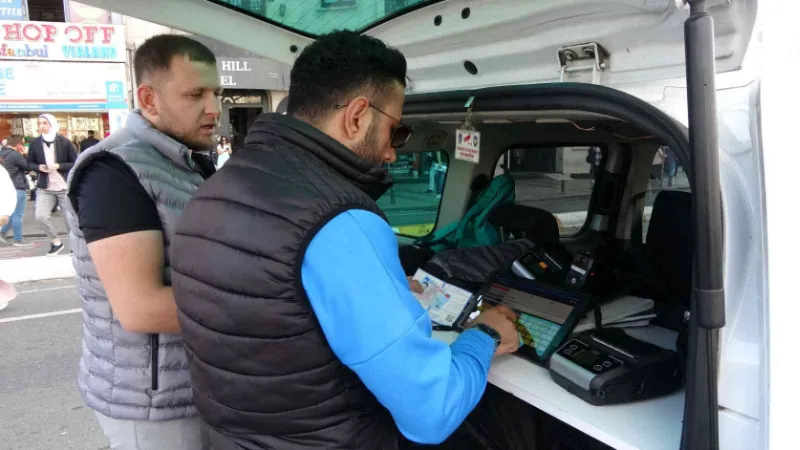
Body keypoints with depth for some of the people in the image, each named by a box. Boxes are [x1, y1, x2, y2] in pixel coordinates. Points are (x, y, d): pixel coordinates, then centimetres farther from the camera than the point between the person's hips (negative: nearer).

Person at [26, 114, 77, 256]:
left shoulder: (64, 142, -5)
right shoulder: (35, 143, 2)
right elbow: (29, 163, 11)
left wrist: (59, 166, -18)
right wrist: (39, 167, -10)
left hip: (65, 187, -2)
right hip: (45, 187, 2)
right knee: (40, 216, -11)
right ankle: (56, 241, 12)